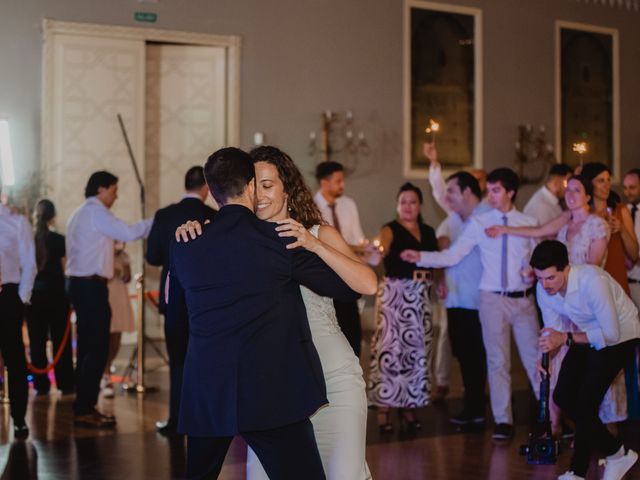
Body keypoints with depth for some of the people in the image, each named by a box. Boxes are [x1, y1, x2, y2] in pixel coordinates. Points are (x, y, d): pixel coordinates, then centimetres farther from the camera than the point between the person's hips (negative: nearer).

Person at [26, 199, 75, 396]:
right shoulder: (60, 240, -6)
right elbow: (66, 269, -4)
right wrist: (70, 294, 7)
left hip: (34, 295, 2)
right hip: (56, 294, -2)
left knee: (37, 342, 5)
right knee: (60, 340, 4)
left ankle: (41, 385, 6)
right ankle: (65, 384, 4)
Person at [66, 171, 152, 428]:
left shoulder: (81, 214, 21)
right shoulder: (96, 212, -11)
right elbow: (128, 233, -21)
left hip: (81, 284, 10)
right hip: (90, 286, -10)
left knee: (88, 347, 11)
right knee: (98, 348, -8)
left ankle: (84, 407, 15)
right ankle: (84, 410, -7)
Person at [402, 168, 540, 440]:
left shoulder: (528, 223, 3)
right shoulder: (479, 223, 0)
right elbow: (452, 256, -5)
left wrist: (533, 272, -14)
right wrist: (421, 257, -17)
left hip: (523, 299, 1)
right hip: (493, 299, 0)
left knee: (534, 357, 6)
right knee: (497, 362, 4)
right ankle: (503, 420, 13)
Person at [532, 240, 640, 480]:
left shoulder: (592, 280, -36)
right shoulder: (543, 289, -14)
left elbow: (611, 334, -31)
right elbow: (552, 331, -4)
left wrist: (565, 338, -35)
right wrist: (546, 356, -25)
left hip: (620, 336, -7)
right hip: (588, 335, 7)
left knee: (586, 401, -16)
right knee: (563, 396, -1)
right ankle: (617, 454, 15)